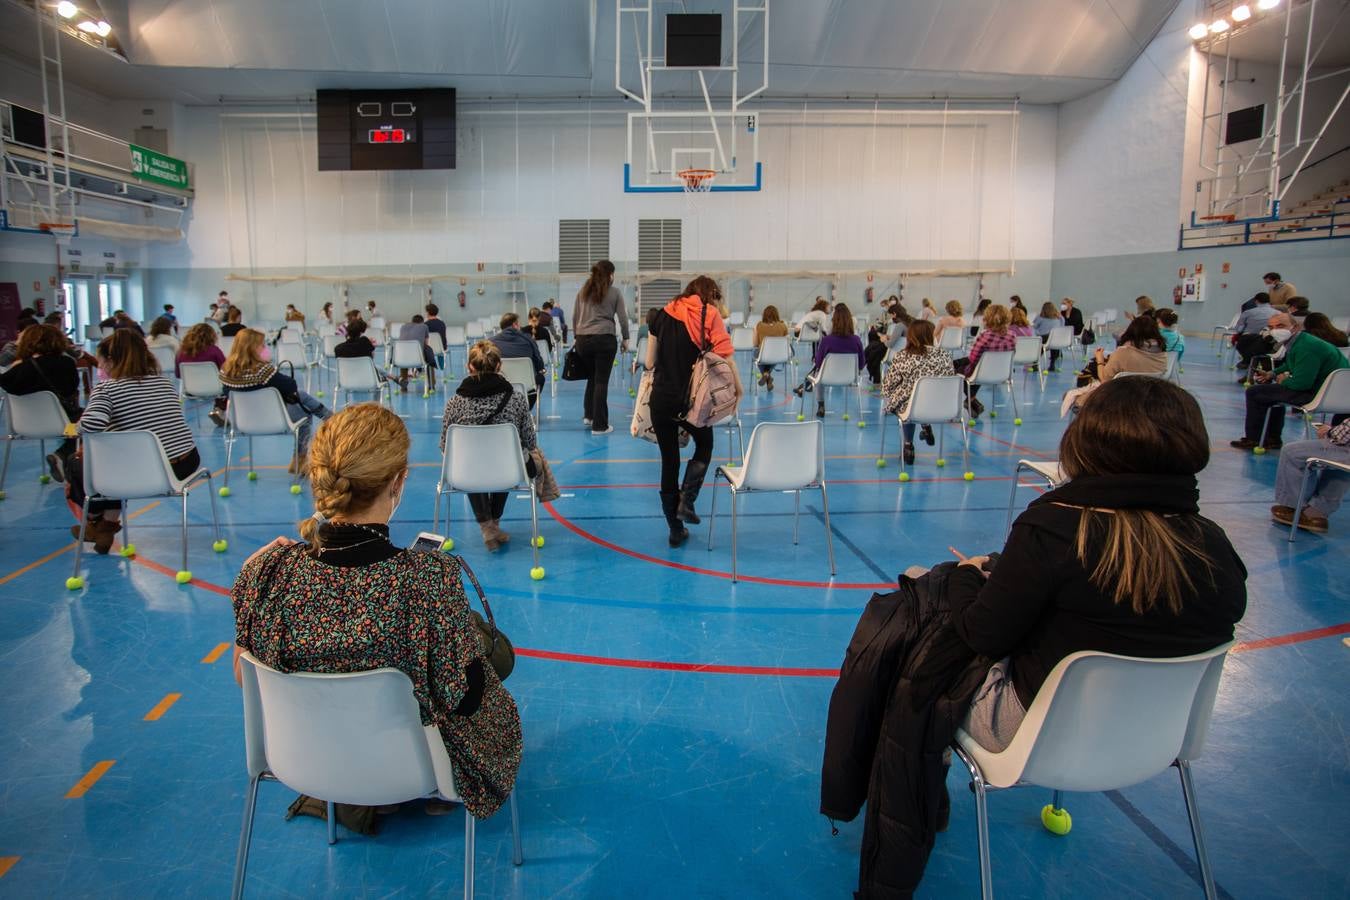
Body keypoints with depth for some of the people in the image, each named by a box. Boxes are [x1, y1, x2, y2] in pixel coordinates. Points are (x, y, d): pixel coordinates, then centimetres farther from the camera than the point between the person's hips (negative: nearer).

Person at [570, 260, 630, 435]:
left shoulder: (583, 291, 12)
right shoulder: (614, 292, 2)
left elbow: (574, 317, 13)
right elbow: (623, 317, 2)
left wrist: (576, 336, 21)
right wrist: (625, 338, 12)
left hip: (583, 339, 4)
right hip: (604, 339, -4)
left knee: (591, 377, 21)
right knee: (601, 381, -1)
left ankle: (588, 415, 22)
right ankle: (599, 425, 1)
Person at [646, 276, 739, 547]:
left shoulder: (662, 315, 9)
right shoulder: (709, 314, -1)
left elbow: (650, 363, 9)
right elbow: (725, 357, -10)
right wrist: (737, 388, 1)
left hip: (661, 398, 3)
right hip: (692, 399, -3)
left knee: (669, 460, 13)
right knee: (704, 445, 24)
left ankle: (676, 530, 19)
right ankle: (686, 501, 4)